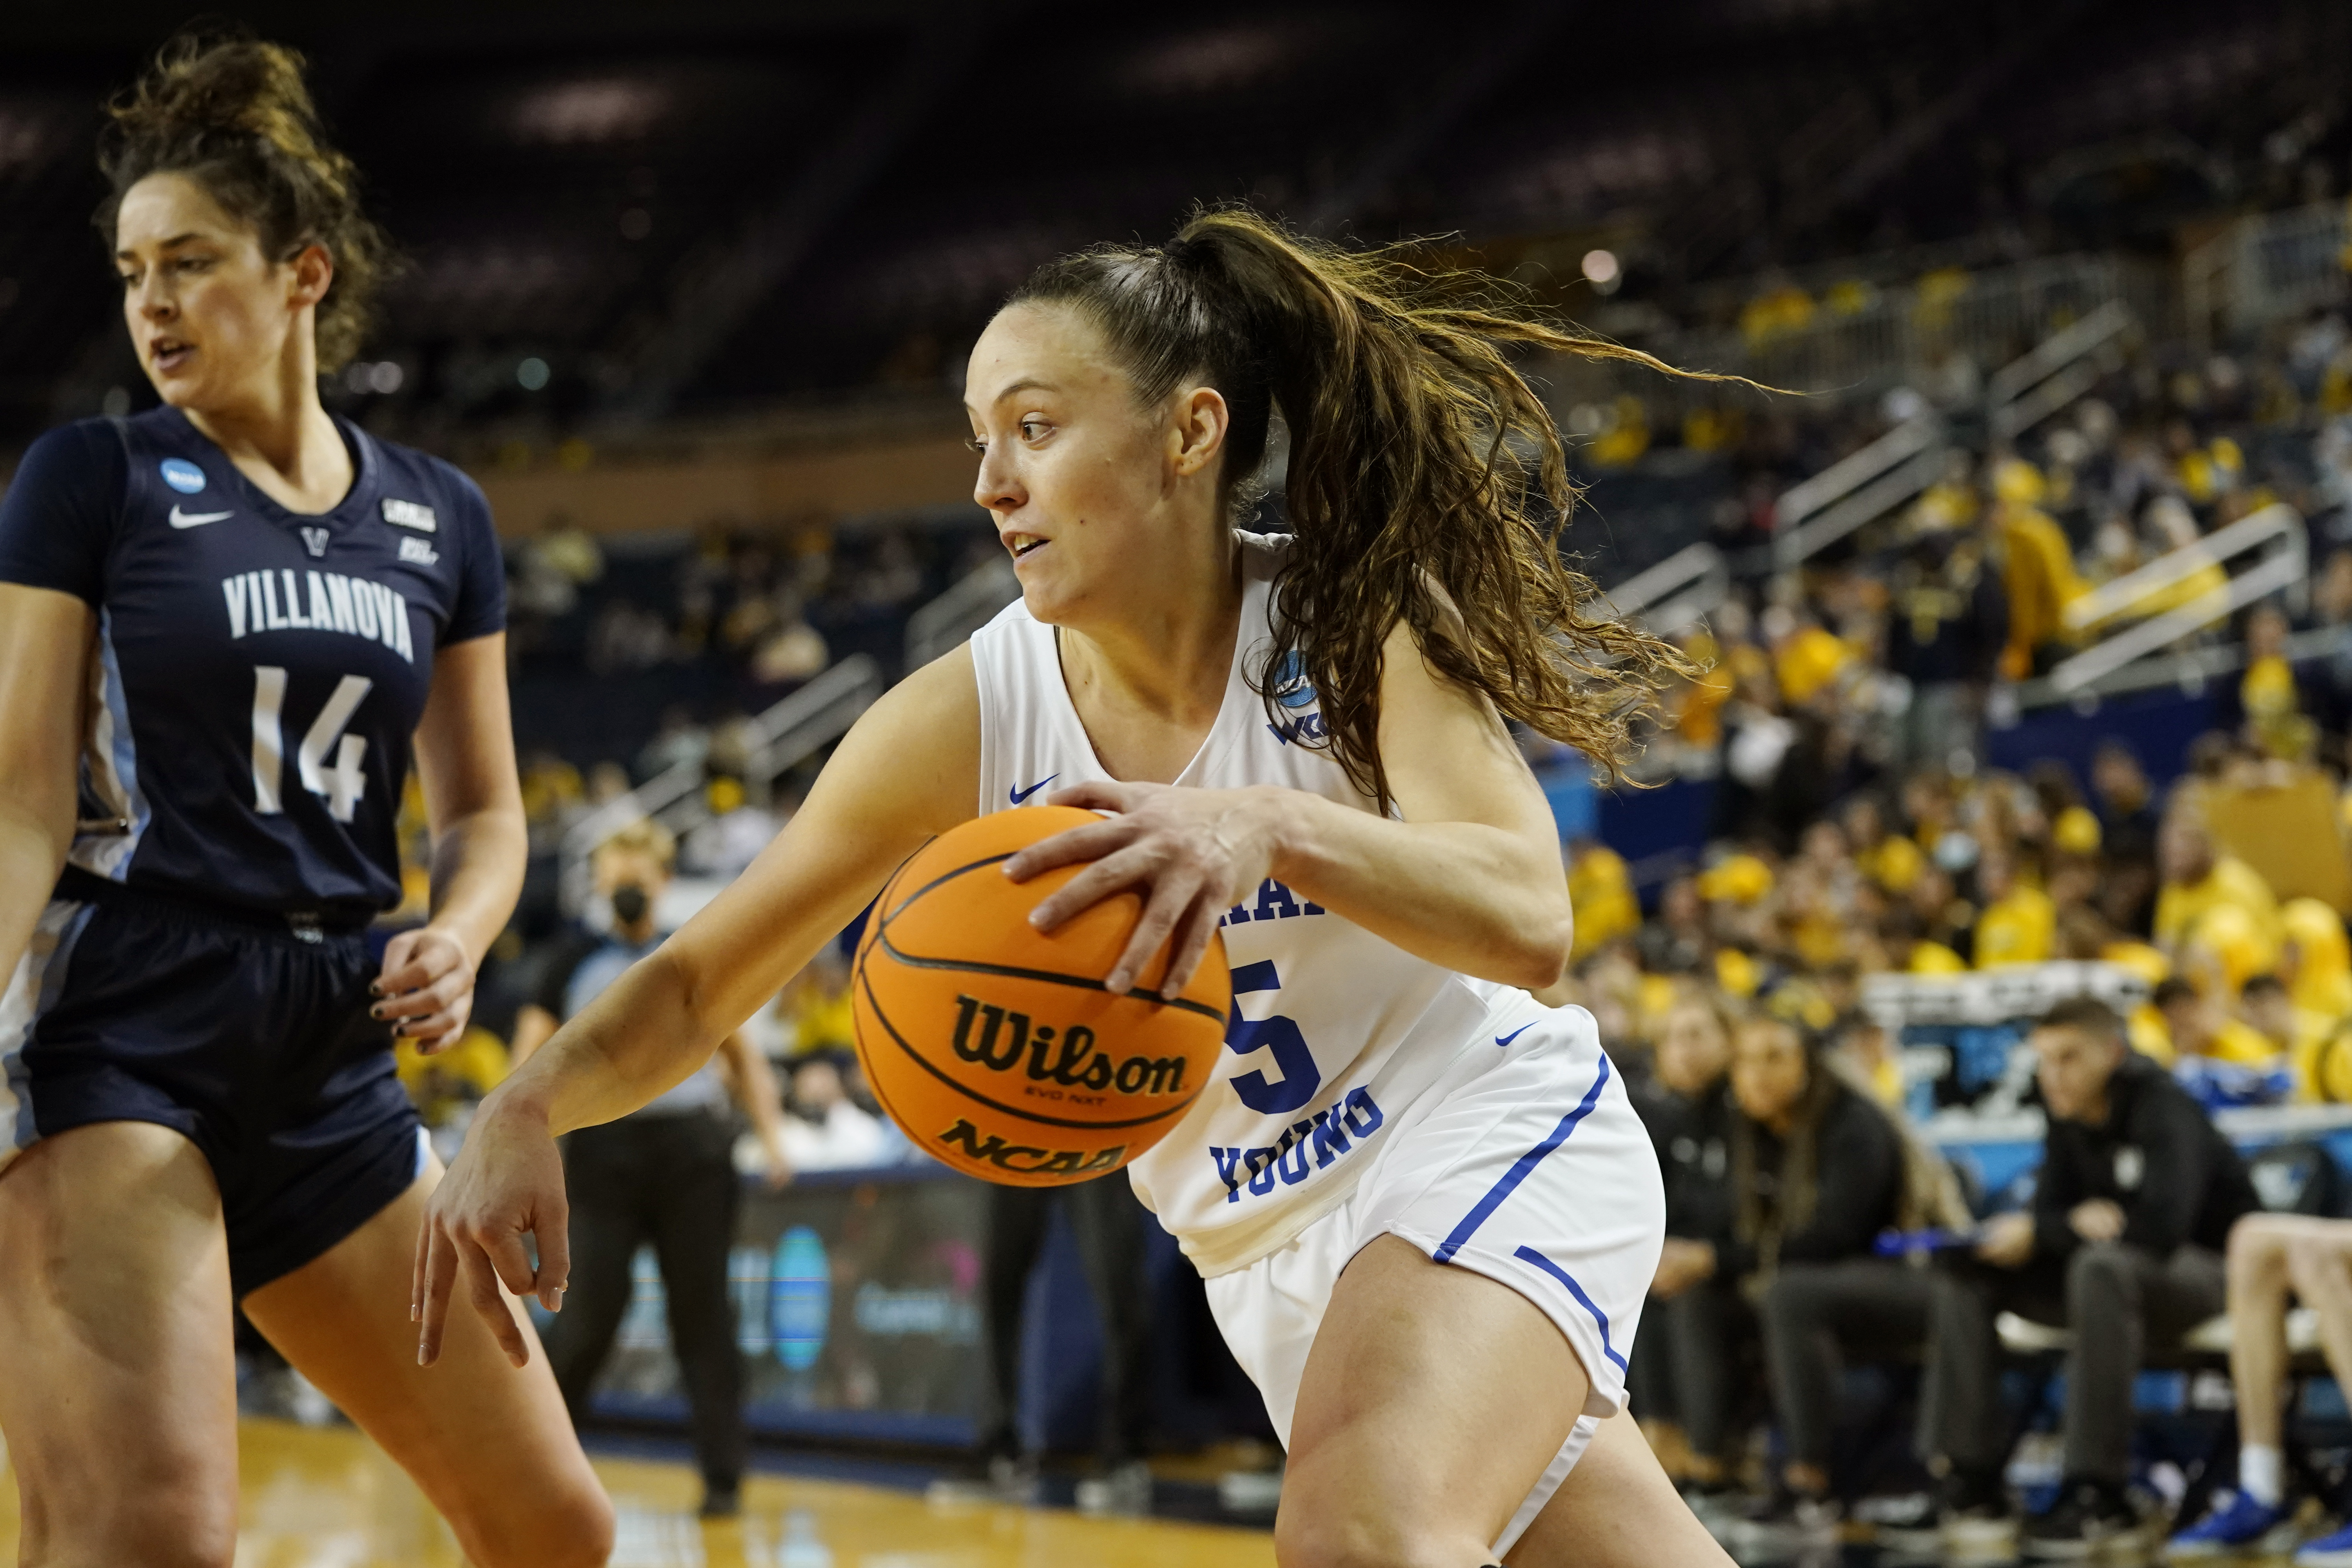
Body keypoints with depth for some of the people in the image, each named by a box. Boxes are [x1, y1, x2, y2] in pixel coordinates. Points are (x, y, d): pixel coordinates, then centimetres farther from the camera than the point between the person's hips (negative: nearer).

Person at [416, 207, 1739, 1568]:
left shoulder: (1358, 621, -17)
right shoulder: (969, 718, -11)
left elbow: (1529, 923, -31)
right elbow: (699, 986, -7)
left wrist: (1273, 828, -48)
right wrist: (526, 1110, -27)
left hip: (1492, 1138, -4)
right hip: (1275, 1250, 4)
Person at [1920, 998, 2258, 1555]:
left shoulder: (2164, 1111, -22)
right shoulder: (2069, 1117, 0)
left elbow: (2162, 1227, -35)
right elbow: (2048, 1211, 6)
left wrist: (2041, 1234, -27)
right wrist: (2077, 1222, -20)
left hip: (2212, 1272, -8)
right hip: (2123, 1268, 8)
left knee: (2102, 1265, -40)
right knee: (1966, 1268, -8)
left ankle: (2097, 1494, -37)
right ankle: (1969, 1481, -11)